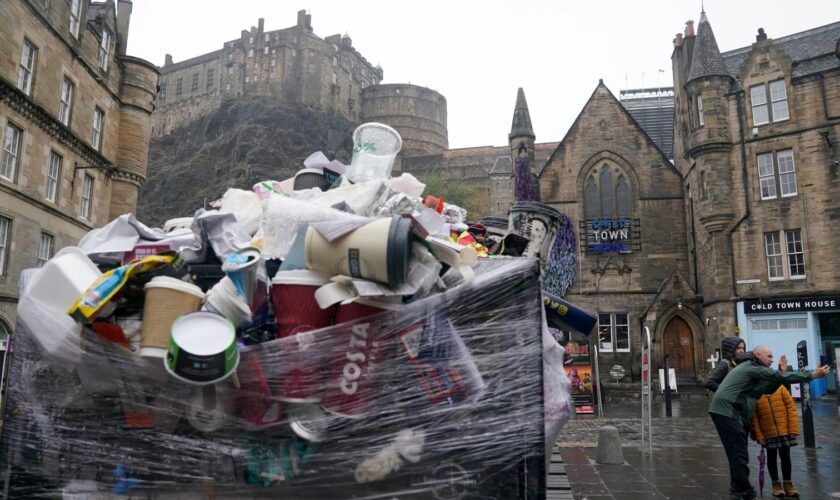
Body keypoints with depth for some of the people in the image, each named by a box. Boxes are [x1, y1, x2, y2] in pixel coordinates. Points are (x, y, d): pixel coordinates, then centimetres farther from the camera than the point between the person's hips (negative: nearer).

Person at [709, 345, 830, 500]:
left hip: (727, 412, 11)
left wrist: (781, 372, 10)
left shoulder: (751, 369, 23)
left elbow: (768, 388, 22)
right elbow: (781, 377, -15)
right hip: (727, 412, -11)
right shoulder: (752, 368, -10)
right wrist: (812, 375, -12)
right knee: (739, 454, -7)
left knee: (737, 454, 15)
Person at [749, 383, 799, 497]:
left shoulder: (780, 388, -5)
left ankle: (787, 483, 28)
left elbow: (791, 408, -4)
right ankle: (776, 484, 27)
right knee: (771, 458, 12)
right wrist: (758, 435, -10)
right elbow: (754, 417, -8)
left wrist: (793, 429, -7)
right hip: (768, 434, -1)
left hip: (785, 431, 1)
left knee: (785, 457, 13)